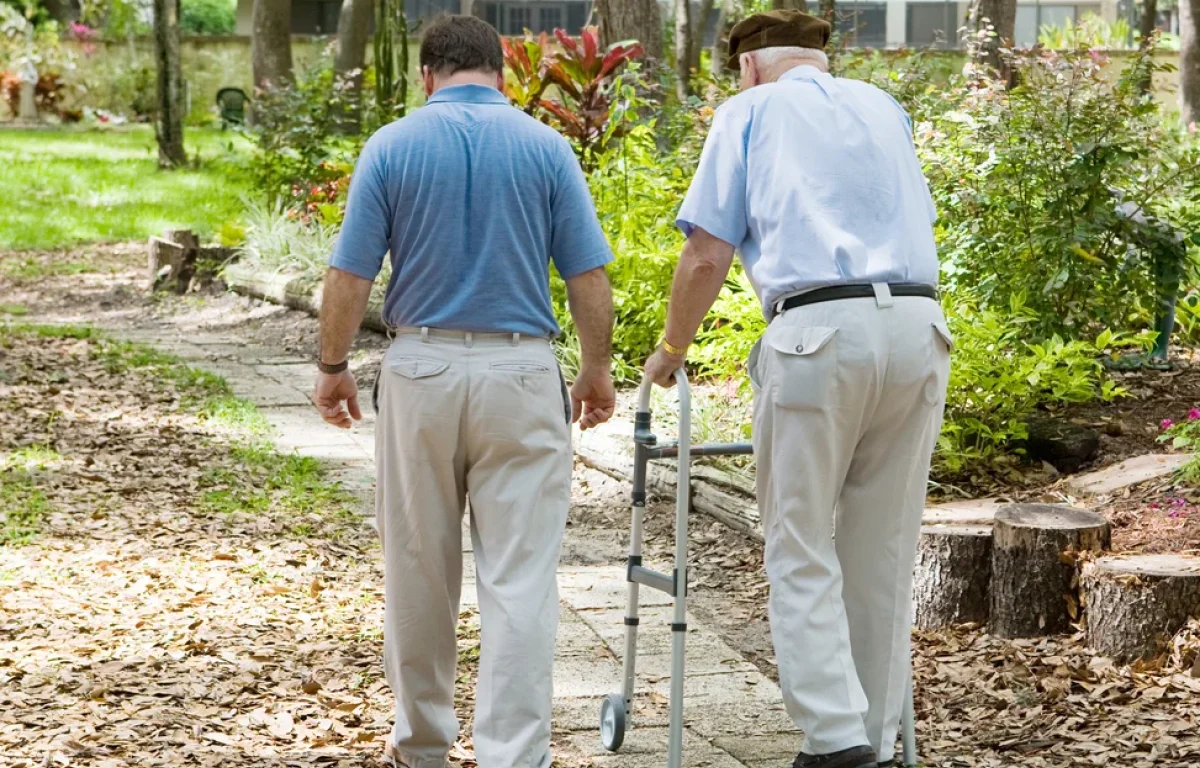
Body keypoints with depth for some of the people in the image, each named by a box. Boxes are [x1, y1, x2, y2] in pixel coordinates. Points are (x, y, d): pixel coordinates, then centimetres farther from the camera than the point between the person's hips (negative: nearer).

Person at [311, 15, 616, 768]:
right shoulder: (545, 145, -1)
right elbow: (589, 276, -2)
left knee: (419, 572, 15)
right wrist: (598, 369, 11)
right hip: (521, 374, -1)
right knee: (520, 579, -1)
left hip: (422, 369, 1)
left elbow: (350, 275, -4)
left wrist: (333, 367, 10)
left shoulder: (392, 146, -1)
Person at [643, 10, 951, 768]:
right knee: (884, 556, 12)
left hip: (817, 329, -4)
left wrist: (672, 351, 18)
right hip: (918, 327, 4)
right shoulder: (884, 108, 25)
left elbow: (707, 257, 4)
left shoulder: (750, 111, 11)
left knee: (803, 554, 3)